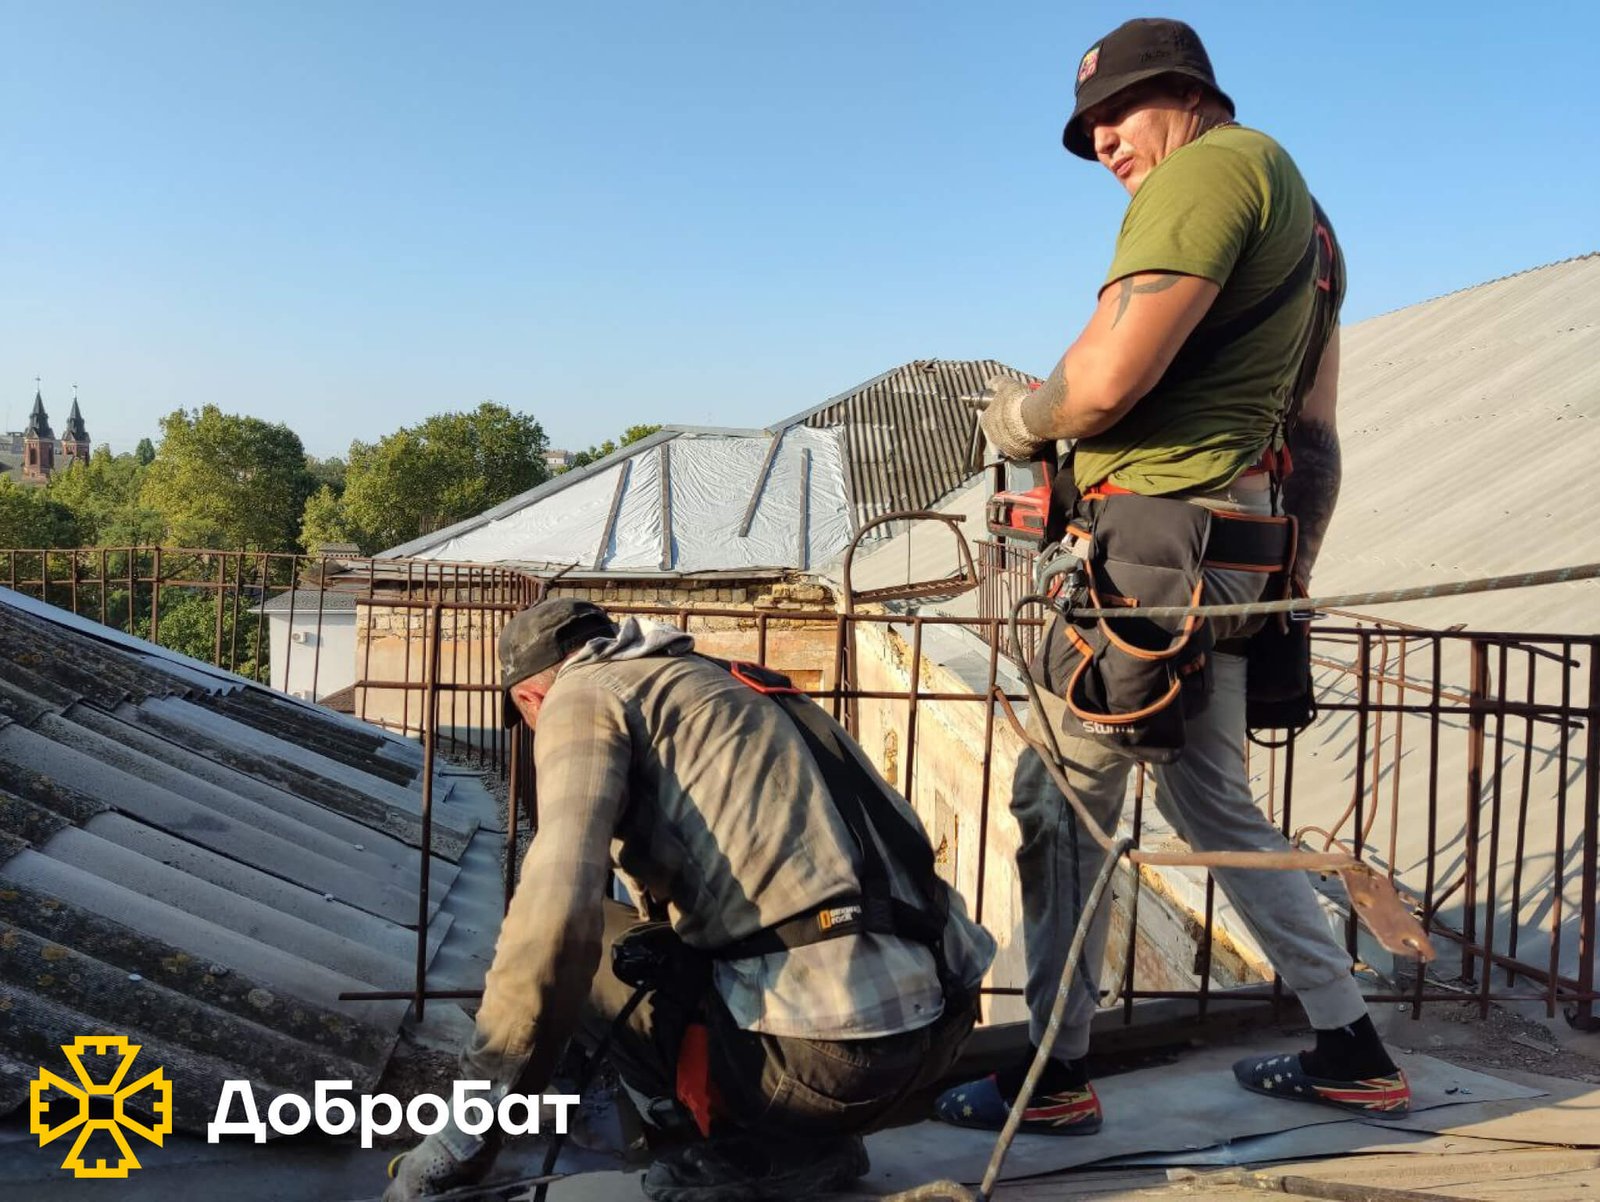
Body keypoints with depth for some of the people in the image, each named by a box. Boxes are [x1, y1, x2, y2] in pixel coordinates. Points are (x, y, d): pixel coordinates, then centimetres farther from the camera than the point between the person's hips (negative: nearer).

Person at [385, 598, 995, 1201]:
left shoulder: (585, 692, 2)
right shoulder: (716, 683, 26)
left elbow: (556, 913, -14)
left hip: (825, 1046, -9)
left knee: (557, 946, 8)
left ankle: (766, 1148, 6)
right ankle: (804, 1133, 16)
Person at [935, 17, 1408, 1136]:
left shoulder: (1218, 164, -8)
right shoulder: (1305, 218, 23)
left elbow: (1108, 379, -21)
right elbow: (1317, 441, 22)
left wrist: (1018, 416, -1)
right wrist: (1290, 579, 23)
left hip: (1150, 538, -10)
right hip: (1233, 552, 10)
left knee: (1063, 800, 1)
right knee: (1216, 804, 17)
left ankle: (1055, 1075, 12)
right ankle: (1353, 1052, 26)